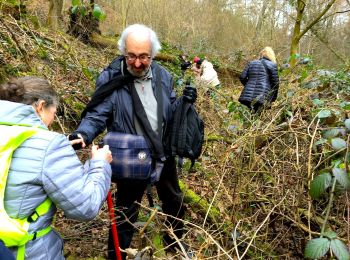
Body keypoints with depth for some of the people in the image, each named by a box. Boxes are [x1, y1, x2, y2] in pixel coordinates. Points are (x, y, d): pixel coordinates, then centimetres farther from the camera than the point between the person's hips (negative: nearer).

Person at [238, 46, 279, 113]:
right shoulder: (272, 65, 7)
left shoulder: (252, 63, 18)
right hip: (262, 97, -4)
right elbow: (275, 82, 4)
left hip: (248, 96, 4)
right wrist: (274, 97, 15)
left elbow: (242, 77, 11)